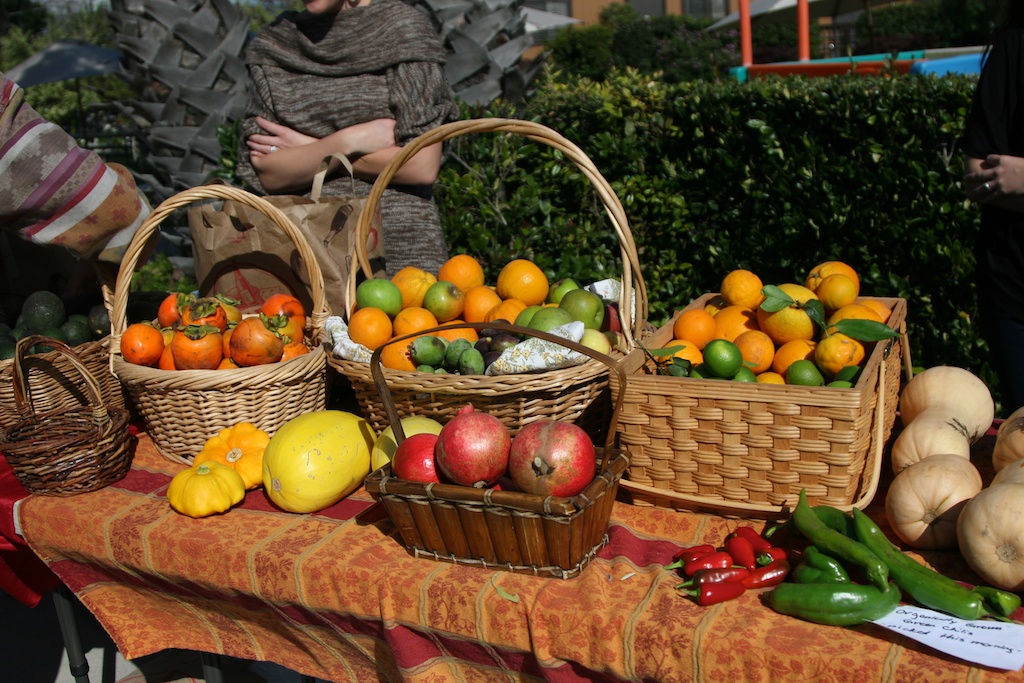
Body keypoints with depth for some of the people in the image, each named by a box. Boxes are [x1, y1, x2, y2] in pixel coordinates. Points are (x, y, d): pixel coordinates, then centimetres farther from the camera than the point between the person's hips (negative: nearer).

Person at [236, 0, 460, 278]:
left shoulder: (404, 28, 0)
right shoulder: (271, 46, 10)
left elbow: (423, 165, -9)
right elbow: (266, 174, 3)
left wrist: (304, 150, -4)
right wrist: (349, 142, -10)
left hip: (399, 250, -2)